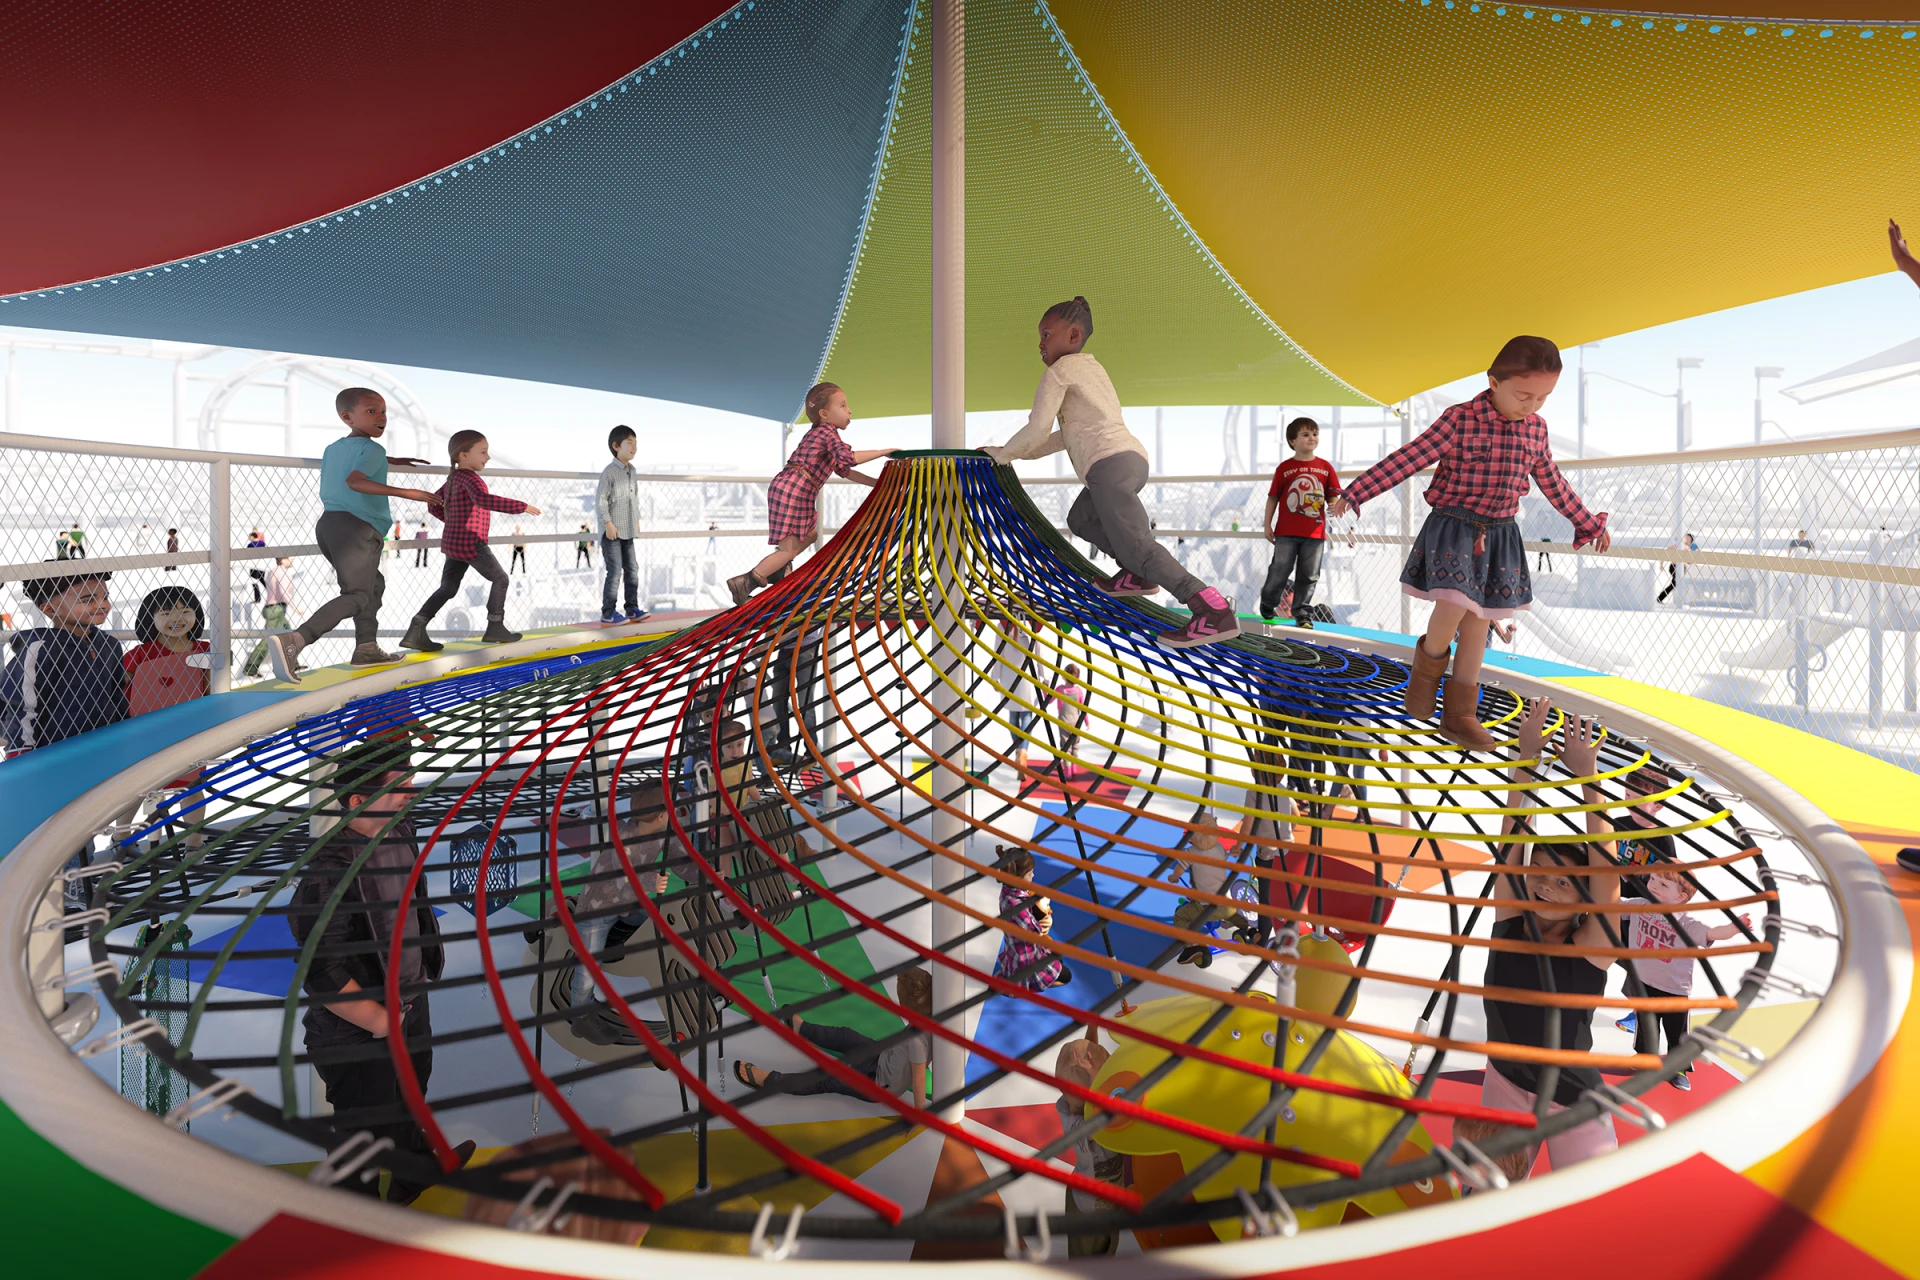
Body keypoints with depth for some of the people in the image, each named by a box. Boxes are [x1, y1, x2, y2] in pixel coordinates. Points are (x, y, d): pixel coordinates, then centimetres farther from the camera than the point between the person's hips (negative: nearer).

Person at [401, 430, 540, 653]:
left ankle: (415, 632, 0)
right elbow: (485, 499, -34)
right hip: (471, 544, -9)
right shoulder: (469, 477, -14)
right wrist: (521, 506, -32)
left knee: (447, 588, 9)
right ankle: (495, 627, 10)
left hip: (452, 543, 9)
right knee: (500, 579, 6)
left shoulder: (453, 478, 14)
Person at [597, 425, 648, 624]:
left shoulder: (632, 471, 11)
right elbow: (600, 500, -16)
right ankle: (607, 612, 1)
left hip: (627, 531, 8)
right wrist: (608, 523, -18)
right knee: (615, 572, -7)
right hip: (611, 531, -8)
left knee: (632, 569, 9)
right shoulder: (609, 472, -14)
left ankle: (632, 609, 16)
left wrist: (637, 520, 17)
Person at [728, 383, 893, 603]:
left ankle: (775, 568, 33)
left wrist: (876, 483, 22)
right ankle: (744, 582, -11)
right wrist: (882, 452, -15)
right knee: (789, 549, -10)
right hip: (791, 491, -10)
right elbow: (849, 457, -25)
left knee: (810, 534, 27)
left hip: (797, 492, 10)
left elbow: (843, 470, 27)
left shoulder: (821, 433, 24)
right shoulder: (827, 432, -7)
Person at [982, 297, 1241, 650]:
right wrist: (1020, 455, 30)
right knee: (1080, 519, 28)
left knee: (1135, 545, -19)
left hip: (1110, 464, -10)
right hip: (1133, 458, 10)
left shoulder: (1059, 371, 3)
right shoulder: (1092, 369, 31)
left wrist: (1004, 454, 13)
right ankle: (1137, 575, 18)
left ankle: (1214, 611, -33)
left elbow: (1037, 428, -4)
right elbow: (1070, 434, 32)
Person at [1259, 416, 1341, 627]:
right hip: (1286, 532, -2)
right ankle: (1267, 605, 24)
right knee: (1279, 571, 3)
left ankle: (1303, 613, 17)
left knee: (1308, 576, 6)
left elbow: (1333, 496, 6)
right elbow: (1273, 497, 3)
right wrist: (1267, 524, 1)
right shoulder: (1284, 468, 0)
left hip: (1314, 532, 2)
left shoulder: (1325, 467, 4)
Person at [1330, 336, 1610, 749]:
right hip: (1453, 528, -5)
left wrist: (1588, 523, 26)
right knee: (1453, 607, -24)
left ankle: (1460, 716, 16)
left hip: (1500, 535, 5)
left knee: (1478, 624, 7)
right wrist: (1354, 494, -18)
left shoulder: (1536, 428, 5)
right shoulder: (1460, 420, -12)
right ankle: (1429, 664, 10)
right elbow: (1406, 460, -14)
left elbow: (1553, 483, 18)